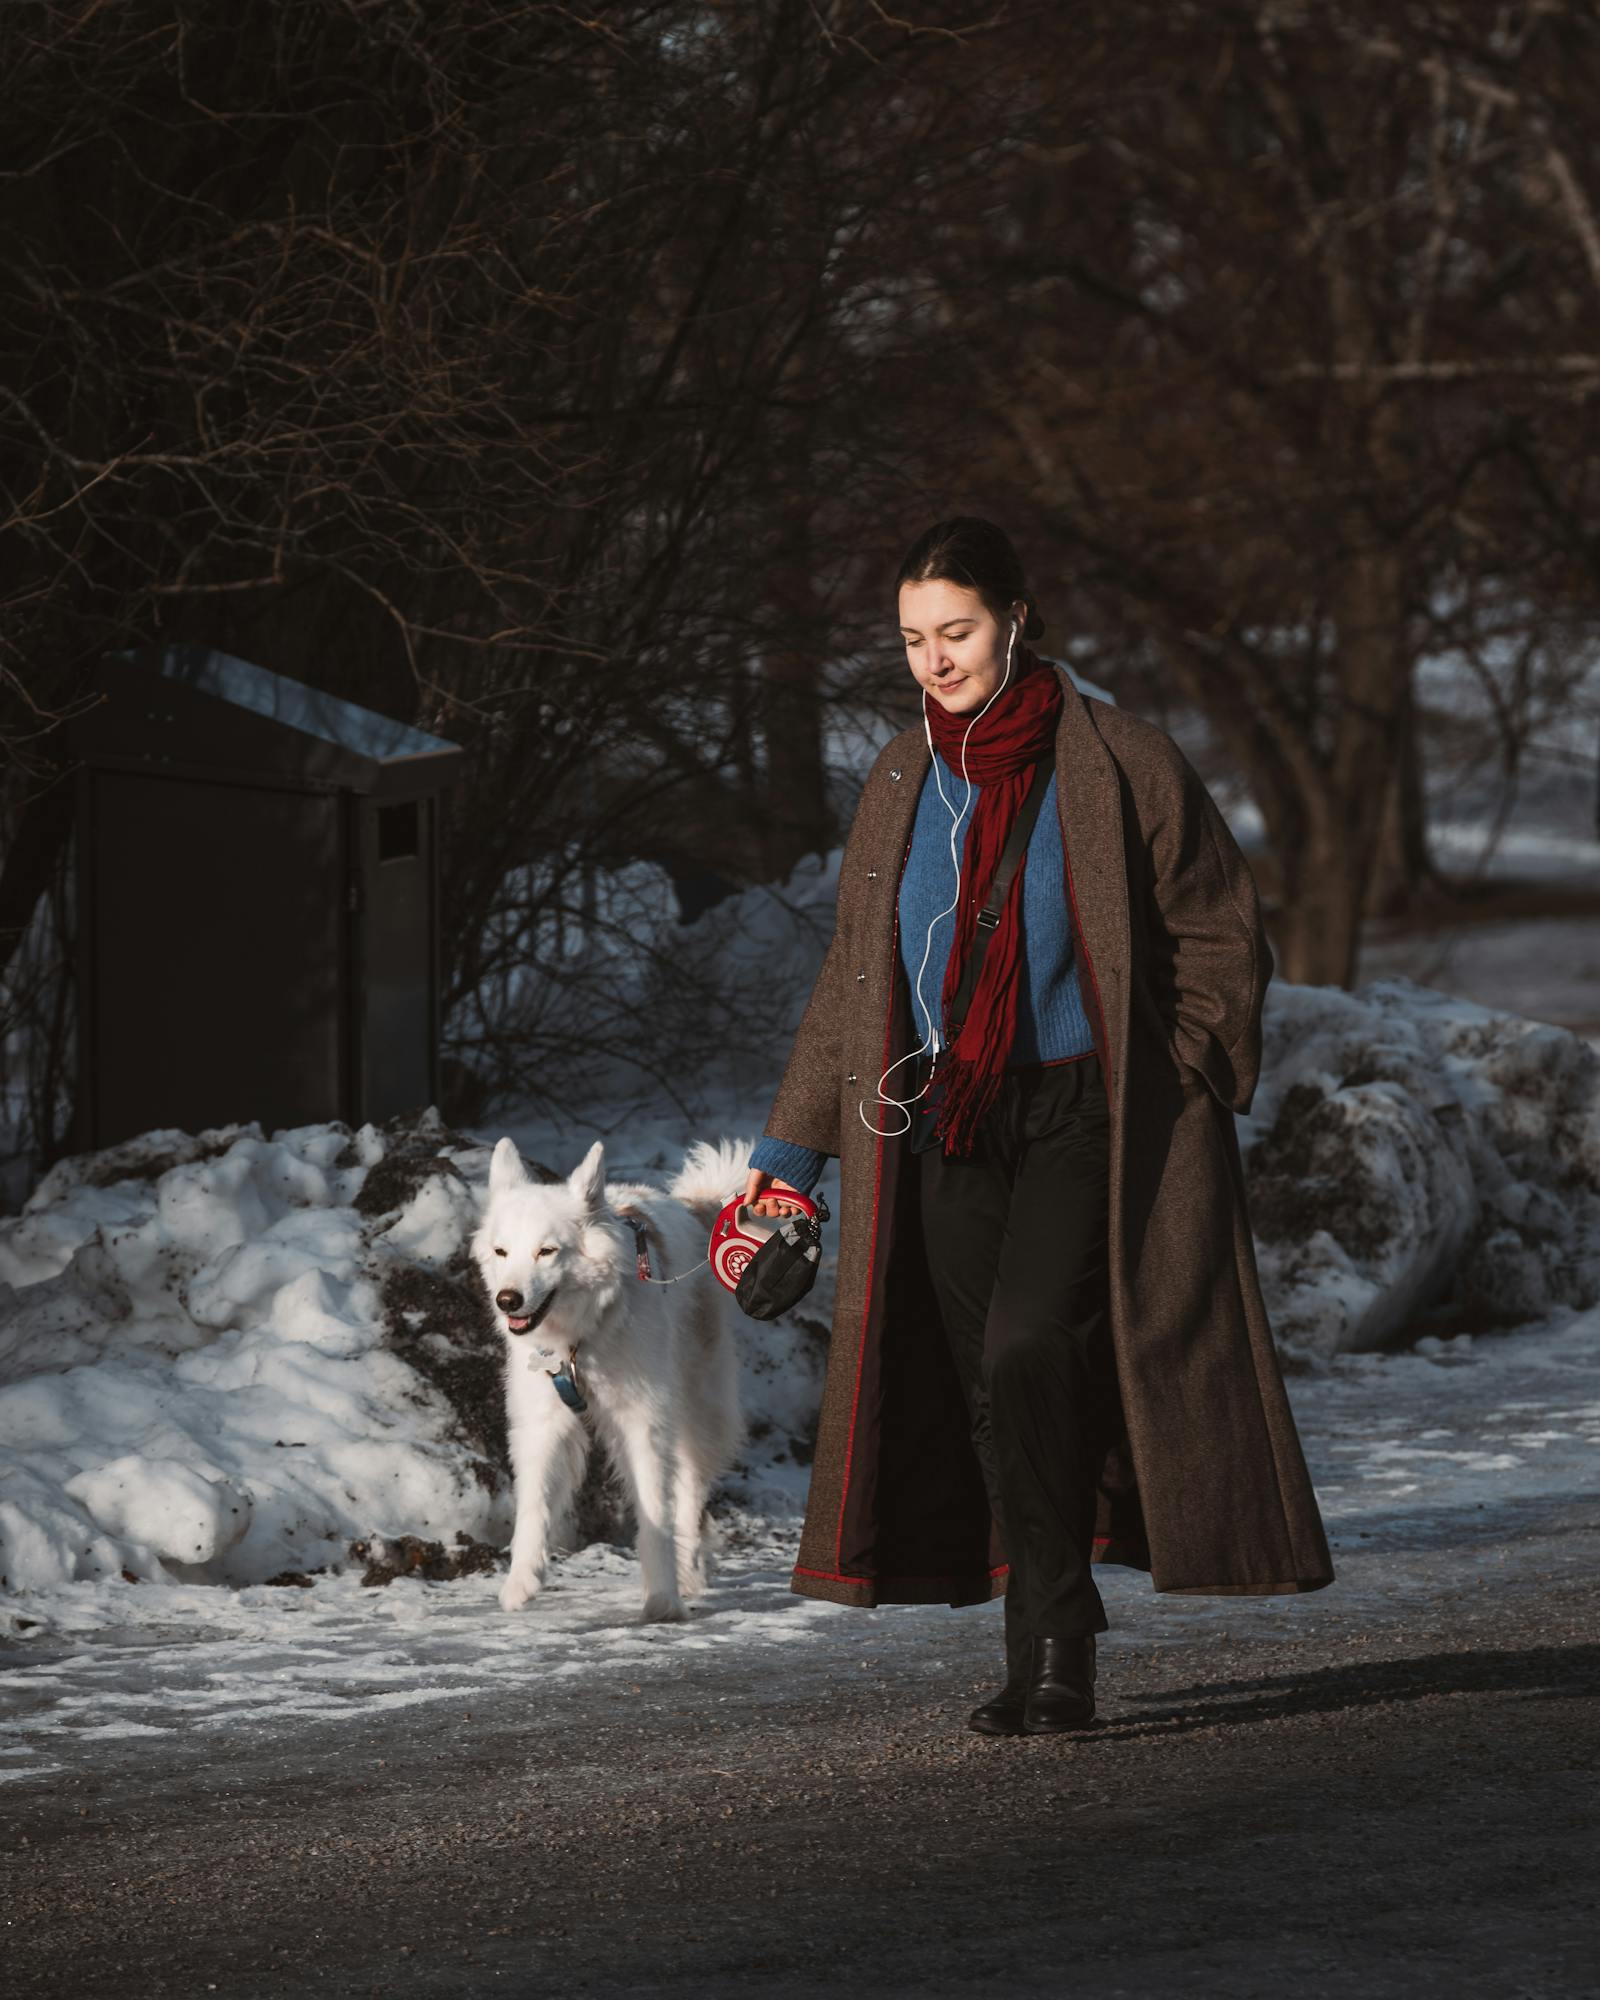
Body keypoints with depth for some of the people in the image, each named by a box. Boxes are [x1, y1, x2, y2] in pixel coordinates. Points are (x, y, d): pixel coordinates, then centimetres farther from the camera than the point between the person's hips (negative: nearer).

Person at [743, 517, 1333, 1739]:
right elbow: (854, 981, 17)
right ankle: (1045, 1667, 8)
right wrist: (792, 1150, 14)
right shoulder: (902, 784, 11)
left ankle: (1057, 1638, -12)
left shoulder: (1120, 766, -3)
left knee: (1029, 1345, -21)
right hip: (948, 1129, 4)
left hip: (1086, 1120, -4)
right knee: (994, 1388, 0)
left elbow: (1223, 937, 3)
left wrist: (1186, 1092, -6)